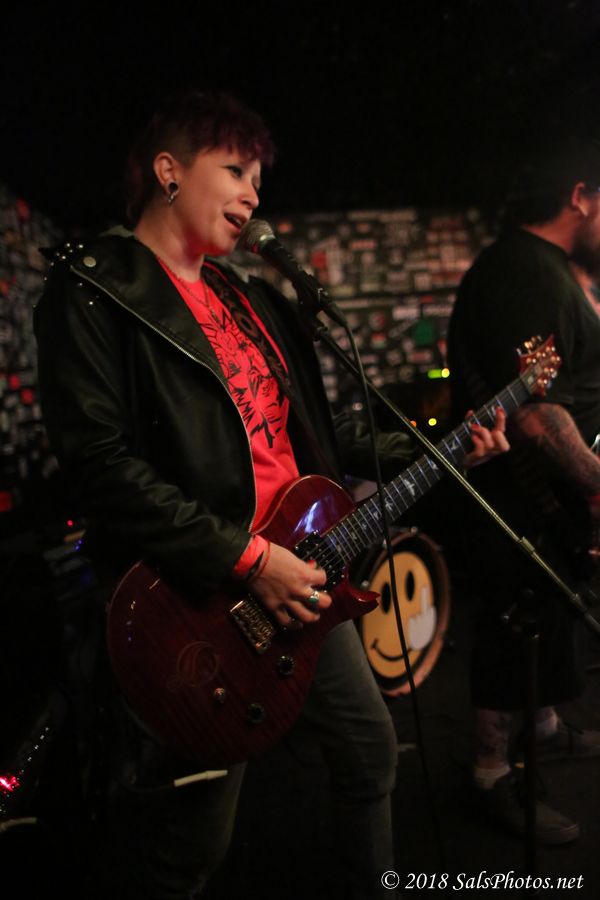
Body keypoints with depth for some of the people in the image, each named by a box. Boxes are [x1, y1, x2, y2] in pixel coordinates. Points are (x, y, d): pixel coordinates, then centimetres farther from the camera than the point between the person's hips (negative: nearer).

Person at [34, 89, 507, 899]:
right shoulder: (93, 292, -10)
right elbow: (101, 462, -21)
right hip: (198, 602, -8)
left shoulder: (251, 301, 15)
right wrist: (246, 559, -23)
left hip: (299, 580, 8)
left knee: (370, 746, 22)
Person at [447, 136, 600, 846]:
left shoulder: (527, 264, 13)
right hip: (527, 501, -11)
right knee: (516, 633, 3)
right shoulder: (533, 275, -22)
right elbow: (533, 413, -31)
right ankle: (495, 775, 20)